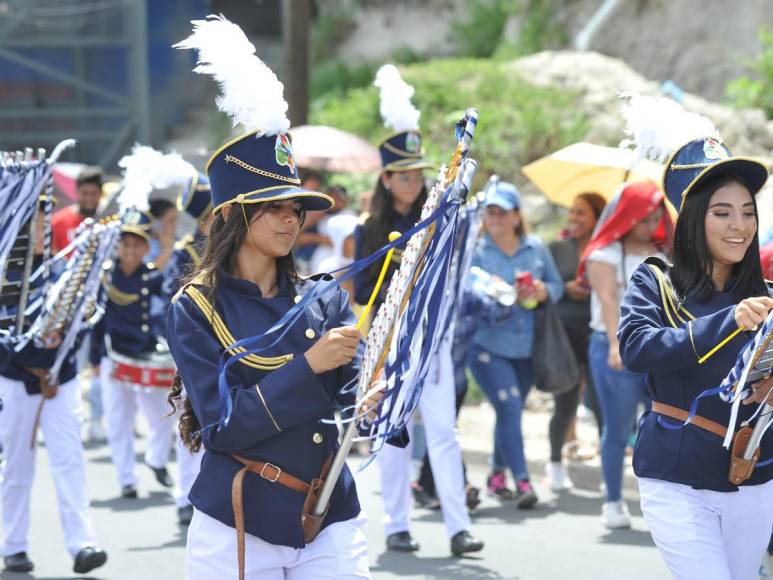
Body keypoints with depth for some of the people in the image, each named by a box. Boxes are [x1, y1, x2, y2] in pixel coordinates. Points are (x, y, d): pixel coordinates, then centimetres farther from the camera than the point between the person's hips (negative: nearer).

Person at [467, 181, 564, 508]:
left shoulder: (536, 249, 8)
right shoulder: (475, 251, -2)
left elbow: (557, 285, 13)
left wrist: (543, 291, -8)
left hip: (527, 347, 4)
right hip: (489, 345, -4)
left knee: (510, 412, 14)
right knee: (509, 409, -15)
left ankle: (497, 474, 32)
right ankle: (522, 482, -16)